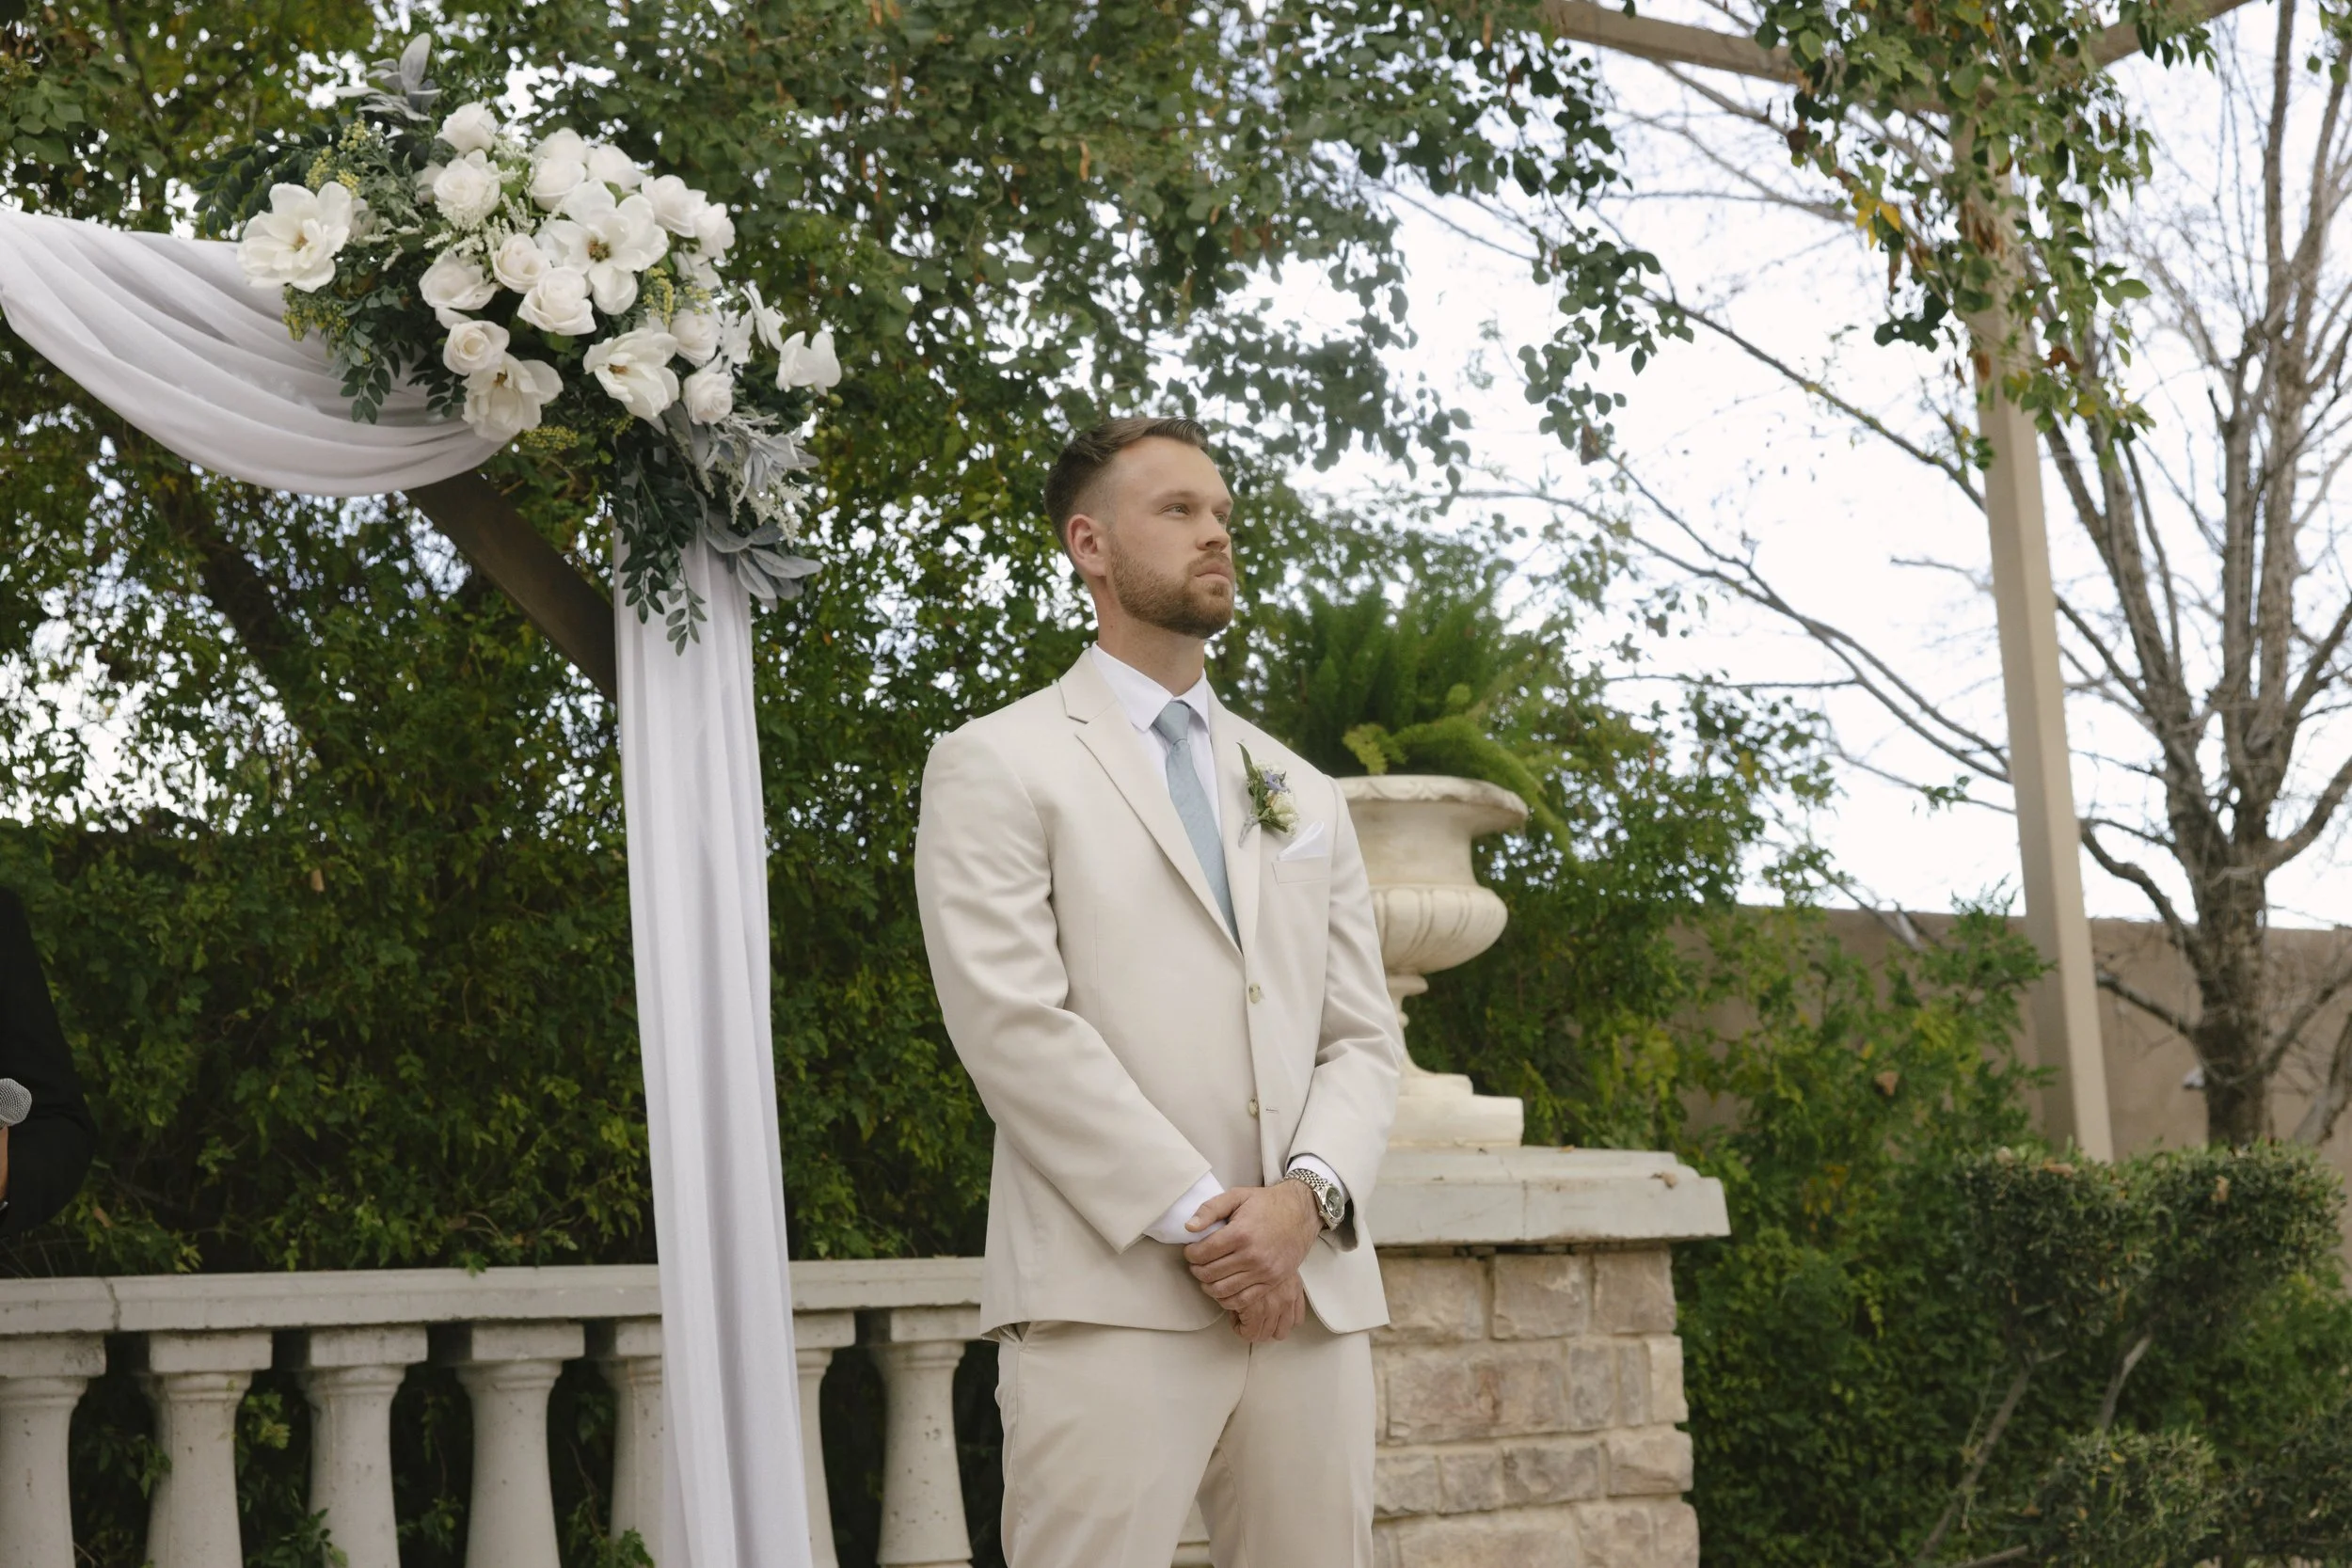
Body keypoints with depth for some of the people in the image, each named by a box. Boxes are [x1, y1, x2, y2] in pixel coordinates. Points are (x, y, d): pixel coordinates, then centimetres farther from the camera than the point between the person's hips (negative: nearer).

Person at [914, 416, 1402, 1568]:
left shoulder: (1302, 796, 22)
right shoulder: (998, 765, 4)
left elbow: (1363, 1037, 14)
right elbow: (1014, 1025, -8)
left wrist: (1308, 1197, -7)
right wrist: (1196, 1219, -13)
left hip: (1311, 1291, 5)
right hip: (1109, 1291, -5)